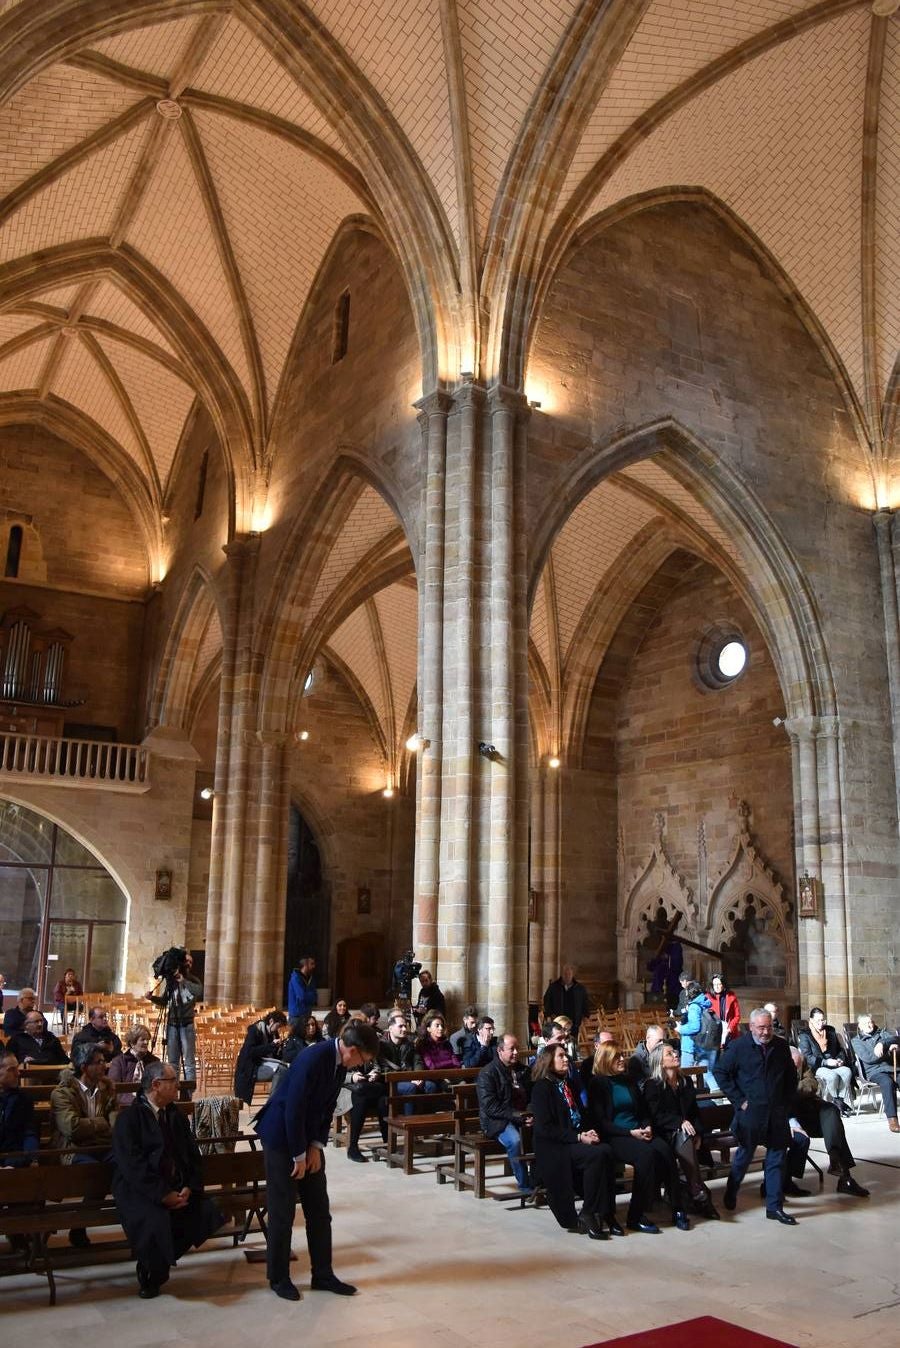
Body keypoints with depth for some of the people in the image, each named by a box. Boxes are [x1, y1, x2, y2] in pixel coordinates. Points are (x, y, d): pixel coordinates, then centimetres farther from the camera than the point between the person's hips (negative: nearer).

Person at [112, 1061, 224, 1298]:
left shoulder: (176, 1117, 16)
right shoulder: (129, 1118, -5)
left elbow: (193, 1156, 12)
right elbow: (132, 1165, -15)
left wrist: (190, 1188, -8)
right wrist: (163, 1195, -22)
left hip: (177, 1189, 6)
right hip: (139, 1190, -6)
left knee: (207, 1214, -20)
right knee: (156, 1222, -34)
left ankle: (158, 1265, 3)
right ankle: (149, 1276, -1)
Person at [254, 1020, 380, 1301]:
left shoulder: (339, 1062, -3)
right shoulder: (314, 1059, -29)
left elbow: (327, 1107, 6)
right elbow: (293, 1110, -25)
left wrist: (316, 1146, -3)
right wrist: (299, 1156, -17)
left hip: (308, 1137, 8)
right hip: (282, 1136, -8)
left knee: (319, 1209, 9)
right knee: (282, 1211, 2)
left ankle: (323, 1275, 18)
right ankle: (278, 1278, 16)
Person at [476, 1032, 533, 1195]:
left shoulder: (521, 1070, 17)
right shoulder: (487, 1073, -4)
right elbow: (490, 1106, -14)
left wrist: (529, 1114, -1)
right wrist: (516, 1115, -20)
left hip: (521, 1117, 6)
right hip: (497, 1121, -5)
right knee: (514, 1140, -35)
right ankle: (525, 1186, -22)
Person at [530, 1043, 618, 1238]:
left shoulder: (568, 1084, 20)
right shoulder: (542, 1087, -5)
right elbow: (545, 1128, -14)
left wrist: (588, 1132, 0)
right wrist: (578, 1137, -18)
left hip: (576, 1139, 7)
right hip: (553, 1148, -7)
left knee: (606, 1151, -24)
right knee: (596, 1155, -30)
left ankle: (606, 1213, -19)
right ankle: (588, 1213, -18)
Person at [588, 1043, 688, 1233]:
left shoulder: (628, 1081, 20)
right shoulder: (598, 1084, 0)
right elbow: (600, 1121, -7)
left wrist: (647, 1127, 0)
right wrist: (630, 1132, -14)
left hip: (638, 1133, 6)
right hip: (614, 1137, -6)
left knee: (666, 1150, -25)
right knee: (647, 1154, -33)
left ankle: (676, 1209, -21)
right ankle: (635, 1216, -24)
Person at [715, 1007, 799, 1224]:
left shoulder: (781, 1046, 4)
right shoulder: (738, 1046, -8)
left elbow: (791, 1076, 15)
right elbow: (722, 1073, -5)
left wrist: (787, 1103, 6)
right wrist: (739, 1100, -8)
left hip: (778, 1113, 3)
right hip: (750, 1112, -3)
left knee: (777, 1159, 4)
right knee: (744, 1155, 9)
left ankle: (775, 1207, 13)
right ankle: (730, 1195, 32)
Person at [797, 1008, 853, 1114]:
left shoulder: (830, 1031, 19)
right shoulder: (804, 1035, 1)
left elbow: (840, 1049, 25)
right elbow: (808, 1057, -9)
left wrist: (840, 1059, 1)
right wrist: (826, 1062, -19)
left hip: (834, 1065, 5)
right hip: (816, 1068, -5)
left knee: (847, 1072, -28)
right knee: (832, 1076, -35)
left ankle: (842, 1100, -20)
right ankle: (837, 1103, -17)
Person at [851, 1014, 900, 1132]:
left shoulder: (882, 1033, 24)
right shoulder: (856, 1041, 13)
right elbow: (867, 1058, -2)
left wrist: (882, 1044, -16)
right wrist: (889, 1048, -1)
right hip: (875, 1071, -3)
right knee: (887, 1082, -36)